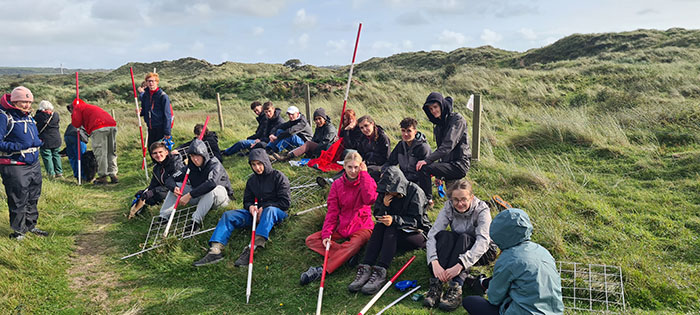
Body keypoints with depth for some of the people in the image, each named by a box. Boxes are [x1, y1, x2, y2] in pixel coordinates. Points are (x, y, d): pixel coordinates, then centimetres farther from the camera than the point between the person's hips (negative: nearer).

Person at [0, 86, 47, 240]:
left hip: (34, 164, 8)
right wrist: (17, 146, -24)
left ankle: (31, 225, 33)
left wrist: (37, 143, 6)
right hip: (15, 167, -8)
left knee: (33, 198, 17)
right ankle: (18, 230, 17)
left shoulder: (29, 117, 14)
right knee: (18, 201, 2)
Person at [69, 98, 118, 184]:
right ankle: (113, 175, 10)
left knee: (100, 153, -3)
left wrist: (73, 115, 23)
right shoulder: (89, 106, 37)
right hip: (112, 125, 7)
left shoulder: (77, 108, 15)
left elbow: (76, 124, 7)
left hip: (99, 128, -7)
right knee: (111, 152, 11)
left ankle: (102, 177, -3)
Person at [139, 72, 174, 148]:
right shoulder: (144, 95, 9)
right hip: (150, 128, 6)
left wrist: (167, 132, -14)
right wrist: (140, 112, -4)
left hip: (160, 128, -6)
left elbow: (167, 115, -11)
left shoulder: (163, 96, -9)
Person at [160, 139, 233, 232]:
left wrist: (190, 195, -41)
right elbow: (169, 180, -5)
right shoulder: (190, 167, -5)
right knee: (176, 186, -7)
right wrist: (174, 188, -30)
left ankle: (196, 220, -41)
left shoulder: (214, 164, -22)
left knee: (211, 189, -39)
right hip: (200, 196, 6)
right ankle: (163, 217, -17)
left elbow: (211, 183, -42)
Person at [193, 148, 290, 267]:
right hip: (257, 213, 6)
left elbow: (285, 202, -9)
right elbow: (247, 200, 19)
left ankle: (252, 248, -55)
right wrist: (250, 206, -6)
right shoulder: (251, 180, 16)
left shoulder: (278, 176, -3)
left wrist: (264, 208, -16)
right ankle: (215, 249, -32)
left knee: (270, 210, -41)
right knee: (228, 215, -12)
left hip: (276, 213, -6)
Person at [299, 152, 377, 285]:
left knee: (356, 243, -39)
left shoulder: (367, 182, -1)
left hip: (361, 227, -4)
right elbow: (332, 211, -1)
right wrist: (327, 233, -15)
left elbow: (370, 199, -24)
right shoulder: (337, 184, 4)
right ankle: (348, 255, -29)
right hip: (341, 227, 4)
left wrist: (364, 174, -16)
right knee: (311, 240, -15)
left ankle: (321, 270, -42)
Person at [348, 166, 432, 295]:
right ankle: (365, 268, -37)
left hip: (417, 234, -5)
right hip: (395, 232, 5)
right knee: (379, 226, -25)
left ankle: (380, 273, -45)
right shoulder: (385, 193, 1)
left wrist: (394, 219, -33)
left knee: (391, 229, -32)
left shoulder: (415, 192, -14)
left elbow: (416, 220, -19)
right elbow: (378, 217, 1)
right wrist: (385, 206, -21)